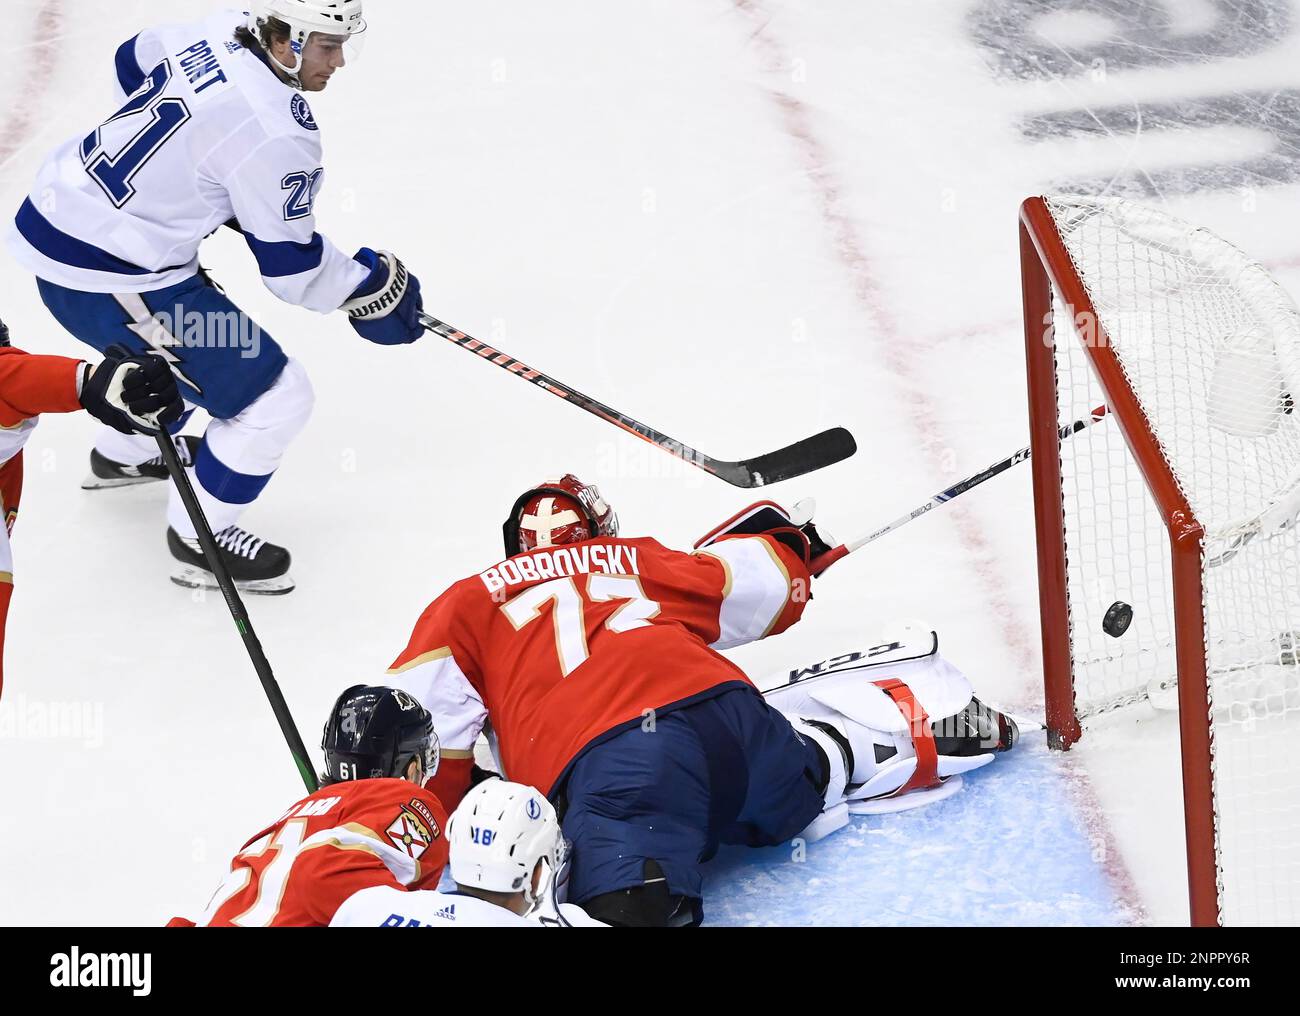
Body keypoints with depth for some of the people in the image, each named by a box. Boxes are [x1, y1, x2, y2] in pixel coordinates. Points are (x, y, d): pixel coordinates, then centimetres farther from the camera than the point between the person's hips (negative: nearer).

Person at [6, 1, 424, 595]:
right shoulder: (277, 134, -25)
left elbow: (133, 63, 21)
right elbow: (292, 267, -15)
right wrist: (372, 287, 2)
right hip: (102, 279, -10)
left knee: (187, 332, 36)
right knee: (276, 396, -2)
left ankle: (123, 455, 58)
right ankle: (198, 541, 15)